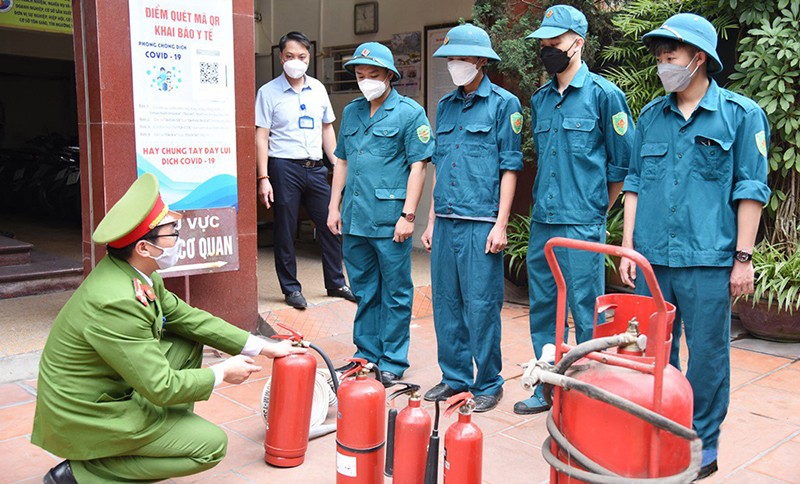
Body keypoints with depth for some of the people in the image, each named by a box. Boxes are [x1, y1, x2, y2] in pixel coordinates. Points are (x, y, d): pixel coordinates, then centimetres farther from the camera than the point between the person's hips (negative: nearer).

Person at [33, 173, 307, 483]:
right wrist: (222, 373, -10)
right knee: (212, 444, -6)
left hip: (110, 388, 9)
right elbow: (160, 387, -27)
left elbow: (188, 317, 3)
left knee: (188, 343, 7)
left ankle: (170, 433, 15)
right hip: (86, 417, -9)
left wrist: (263, 348, 3)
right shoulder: (116, 302, -32)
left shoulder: (134, 272, -5)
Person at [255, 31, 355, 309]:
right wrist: (263, 178, -11)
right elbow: (261, 137, -4)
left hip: (315, 168, 4)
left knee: (330, 224, 6)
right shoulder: (269, 92, -1)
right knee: (285, 230, 3)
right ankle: (291, 288, 16)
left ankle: (336, 283, 20)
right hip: (284, 168, -4)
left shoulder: (318, 89, 12)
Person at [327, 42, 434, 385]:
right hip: (354, 219, 6)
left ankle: (393, 362, 15)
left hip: (390, 220, -6)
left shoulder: (409, 112, -3)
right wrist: (334, 206, 14)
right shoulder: (351, 112, 15)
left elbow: (417, 166, -8)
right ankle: (366, 354, 28)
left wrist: (408, 215, -14)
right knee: (364, 290, 15)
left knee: (395, 293, 4)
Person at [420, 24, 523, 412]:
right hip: (445, 222, 6)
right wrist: (432, 221, 16)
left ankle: (488, 384, 14)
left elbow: (509, 167, -5)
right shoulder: (445, 105, 16)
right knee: (445, 303, 11)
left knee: (481, 306, -2)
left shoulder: (503, 103, -1)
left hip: (480, 223, -6)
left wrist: (500, 224, -11)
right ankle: (455, 378, 24)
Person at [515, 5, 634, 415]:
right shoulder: (539, 99, 13)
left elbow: (622, 164, -2)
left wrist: (594, 211, 3)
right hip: (542, 223, 6)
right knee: (542, 307, 12)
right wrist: (546, 205, 16)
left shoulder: (603, 94, -5)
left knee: (586, 312, 1)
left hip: (582, 225, -6)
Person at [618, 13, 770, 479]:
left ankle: (702, 445, 21)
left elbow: (750, 190, -1)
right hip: (651, 257, 4)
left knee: (706, 356, 5)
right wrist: (628, 246, 8)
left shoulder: (741, 114, 1)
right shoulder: (651, 116, 12)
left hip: (707, 260, -4)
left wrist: (743, 257, -5)